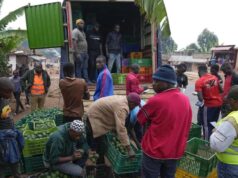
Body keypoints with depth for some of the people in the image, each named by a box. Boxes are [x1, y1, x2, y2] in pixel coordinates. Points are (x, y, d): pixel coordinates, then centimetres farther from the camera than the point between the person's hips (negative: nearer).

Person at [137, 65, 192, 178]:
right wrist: (178, 143, 17)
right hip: (175, 151, 6)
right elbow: (187, 125, 6)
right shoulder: (185, 100, -3)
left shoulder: (156, 100, -21)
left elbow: (141, 119, -6)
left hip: (154, 150, -5)